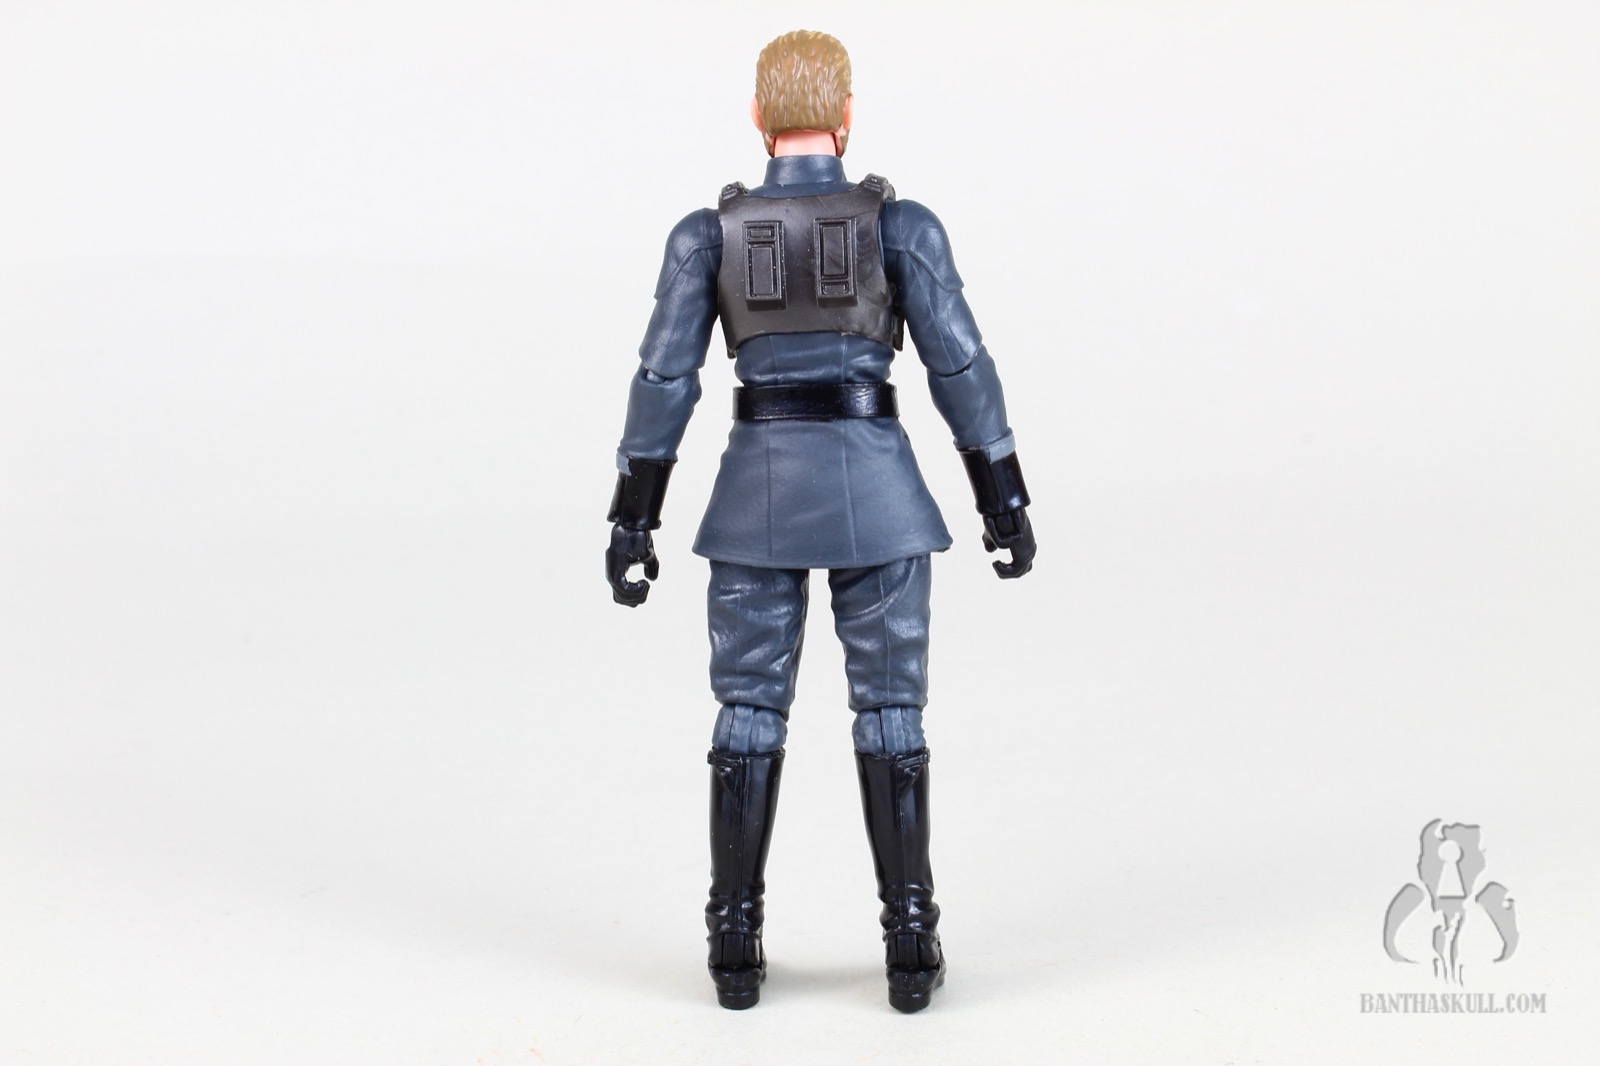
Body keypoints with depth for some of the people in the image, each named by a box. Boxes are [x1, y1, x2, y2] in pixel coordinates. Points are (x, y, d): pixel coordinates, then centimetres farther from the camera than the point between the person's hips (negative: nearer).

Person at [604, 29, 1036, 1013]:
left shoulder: (708, 233, -2)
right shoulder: (901, 225, -5)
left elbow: (664, 379, -4)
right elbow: (961, 368, -5)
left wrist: (634, 519, 2)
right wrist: (1006, 500, 3)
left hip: (759, 487, 1)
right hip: (875, 487, -1)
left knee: (750, 712, 10)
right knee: (891, 713, 7)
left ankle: (738, 947, 11)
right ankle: (910, 946, 7)